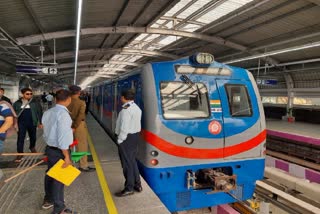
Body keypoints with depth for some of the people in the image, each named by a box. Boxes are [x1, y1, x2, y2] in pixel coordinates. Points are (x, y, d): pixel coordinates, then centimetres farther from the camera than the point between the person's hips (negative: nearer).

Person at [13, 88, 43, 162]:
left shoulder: (35, 103, -1)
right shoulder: (17, 103, 2)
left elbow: (39, 112, 1)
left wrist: (40, 122, -3)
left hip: (32, 123, 0)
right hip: (21, 123, 0)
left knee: (33, 137, 15)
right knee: (20, 138, -2)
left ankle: (32, 147, 41)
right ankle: (20, 153, 6)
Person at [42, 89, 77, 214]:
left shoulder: (47, 113, 4)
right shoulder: (63, 114, -23)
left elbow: (46, 132, 11)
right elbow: (62, 137, -26)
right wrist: (67, 156, -20)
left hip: (49, 148, 8)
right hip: (59, 151, -8)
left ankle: (48, 200, 44)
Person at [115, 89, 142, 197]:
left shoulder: (126, 109, -20)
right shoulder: (136, 108, 11)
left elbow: (124, 127, -23)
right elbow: (135, 123, 10)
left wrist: (120, 139, -13)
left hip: (127, 138, -10)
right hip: (135, 135, 10)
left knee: (127, 163, 1)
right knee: (132, 161, 19)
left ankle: (129, 188, 12)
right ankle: (137, 185, 28)